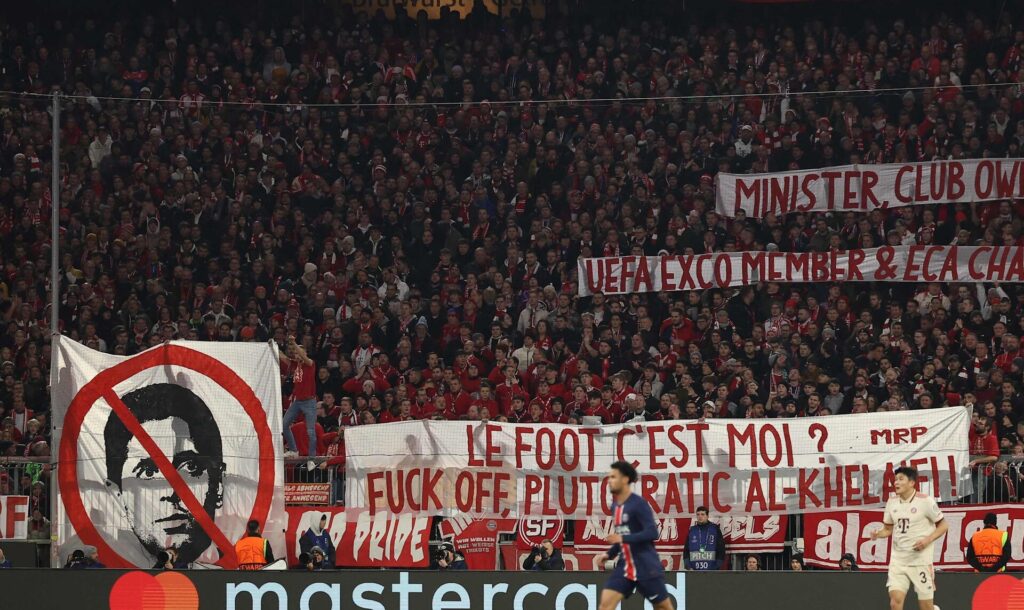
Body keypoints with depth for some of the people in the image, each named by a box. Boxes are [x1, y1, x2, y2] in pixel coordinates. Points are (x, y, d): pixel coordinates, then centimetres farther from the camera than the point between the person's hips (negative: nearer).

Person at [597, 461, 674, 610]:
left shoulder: (639, 504, -14)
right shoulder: (615, 506, 12)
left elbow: (652, 533, -23)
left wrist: (622, 538, -27)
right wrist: (610, 554, 9)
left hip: (646, 567, -7)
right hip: (625, 566, 7)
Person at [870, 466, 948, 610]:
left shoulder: (925, 501, -8)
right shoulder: (892, 502, 7)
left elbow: (943, 525, -1)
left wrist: (928, 540, -16)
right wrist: (878, 534, -6)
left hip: (920, 559, -4)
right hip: (898, 559, 4)